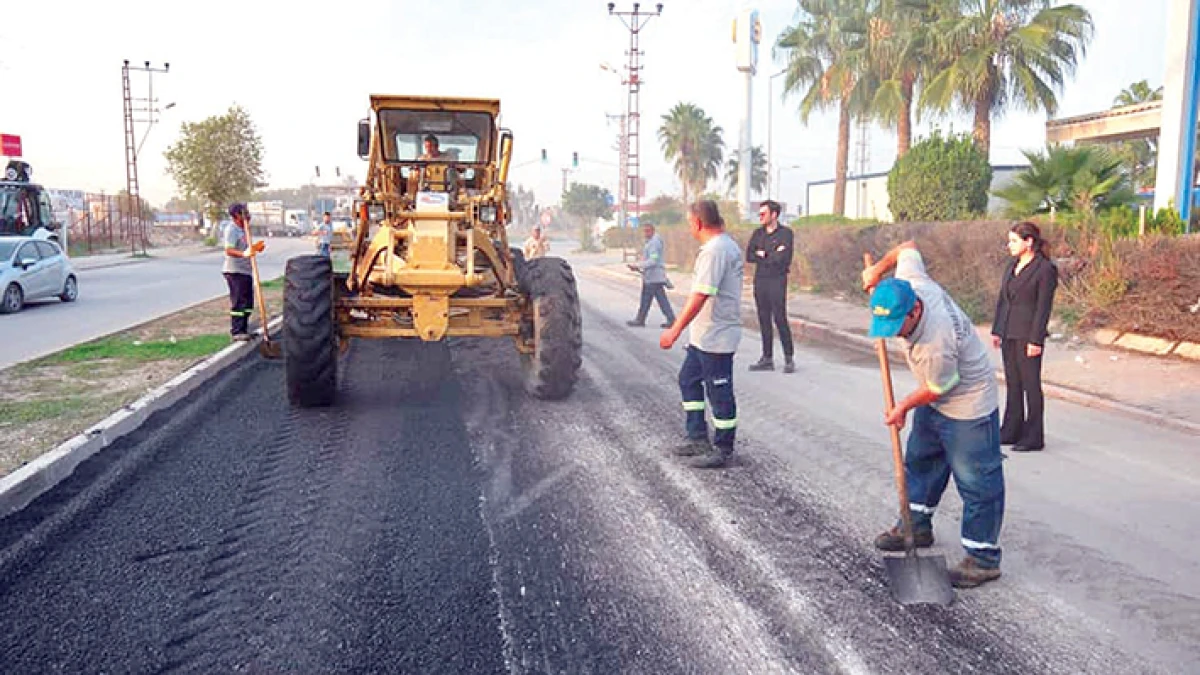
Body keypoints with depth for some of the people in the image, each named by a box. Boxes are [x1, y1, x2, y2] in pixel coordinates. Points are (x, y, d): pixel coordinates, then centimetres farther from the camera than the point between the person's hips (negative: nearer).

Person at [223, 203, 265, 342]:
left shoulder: (243, 230, 17)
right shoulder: (231, 230, -13)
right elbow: (229, 251, -24)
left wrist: (255, 248, 10)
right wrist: (244, 254, -40)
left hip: (246, 270, 10)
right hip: (235, 271, -10)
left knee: (248, 302, 12)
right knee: (238, 302, -7)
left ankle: (244, 329, 22)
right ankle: (236, 332, -2)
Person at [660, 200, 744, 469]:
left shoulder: (714, 250, -21)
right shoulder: (728, 245, 12)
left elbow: (700, 296, -27)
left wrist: (675, 330, -24)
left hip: (715, 337, -11)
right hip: (704, 335, 11)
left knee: (719, 392, 1)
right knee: (688, 379, 19)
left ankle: (722, 450, 14)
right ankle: (698, 439, 27)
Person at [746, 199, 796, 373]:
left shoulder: (785, 232, -4)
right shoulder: (757, 233, 12)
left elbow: (783, 258, -15)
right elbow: (749, 256, 2)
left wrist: (762, 255, -3)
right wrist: (772, 255, -8)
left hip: (777, 281, -5)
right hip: (760, 280, 5)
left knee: (780, 318, -8)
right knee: (764, 320, 7)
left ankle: (789, 359, 1)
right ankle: (767, 359, 14)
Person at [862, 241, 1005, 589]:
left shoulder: (935, 344, -39)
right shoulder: (908, 281, -20)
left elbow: (937, 389, -21)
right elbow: (907, 247, -1)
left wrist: (904, 406, -6)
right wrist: (878, 269, 8)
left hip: (968, 407, -10)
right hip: (935, 403, 10)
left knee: (977, 481, -1)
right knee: (920, 459, 21)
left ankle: (983, 558, 9)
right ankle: (918, 526, 37)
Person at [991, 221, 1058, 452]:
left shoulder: (1045, 269, -10)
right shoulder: (1013, 265, 12)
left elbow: (1044, 307, -13)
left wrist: (1035, 340, -15)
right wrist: (996, 330, 14)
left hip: (1028, 336, -7)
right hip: (1008, 334, 7)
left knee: (1031, 385, 1)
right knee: (1013, 384, 13)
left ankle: (1034, 438, 11)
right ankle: (1012, 431, 23)